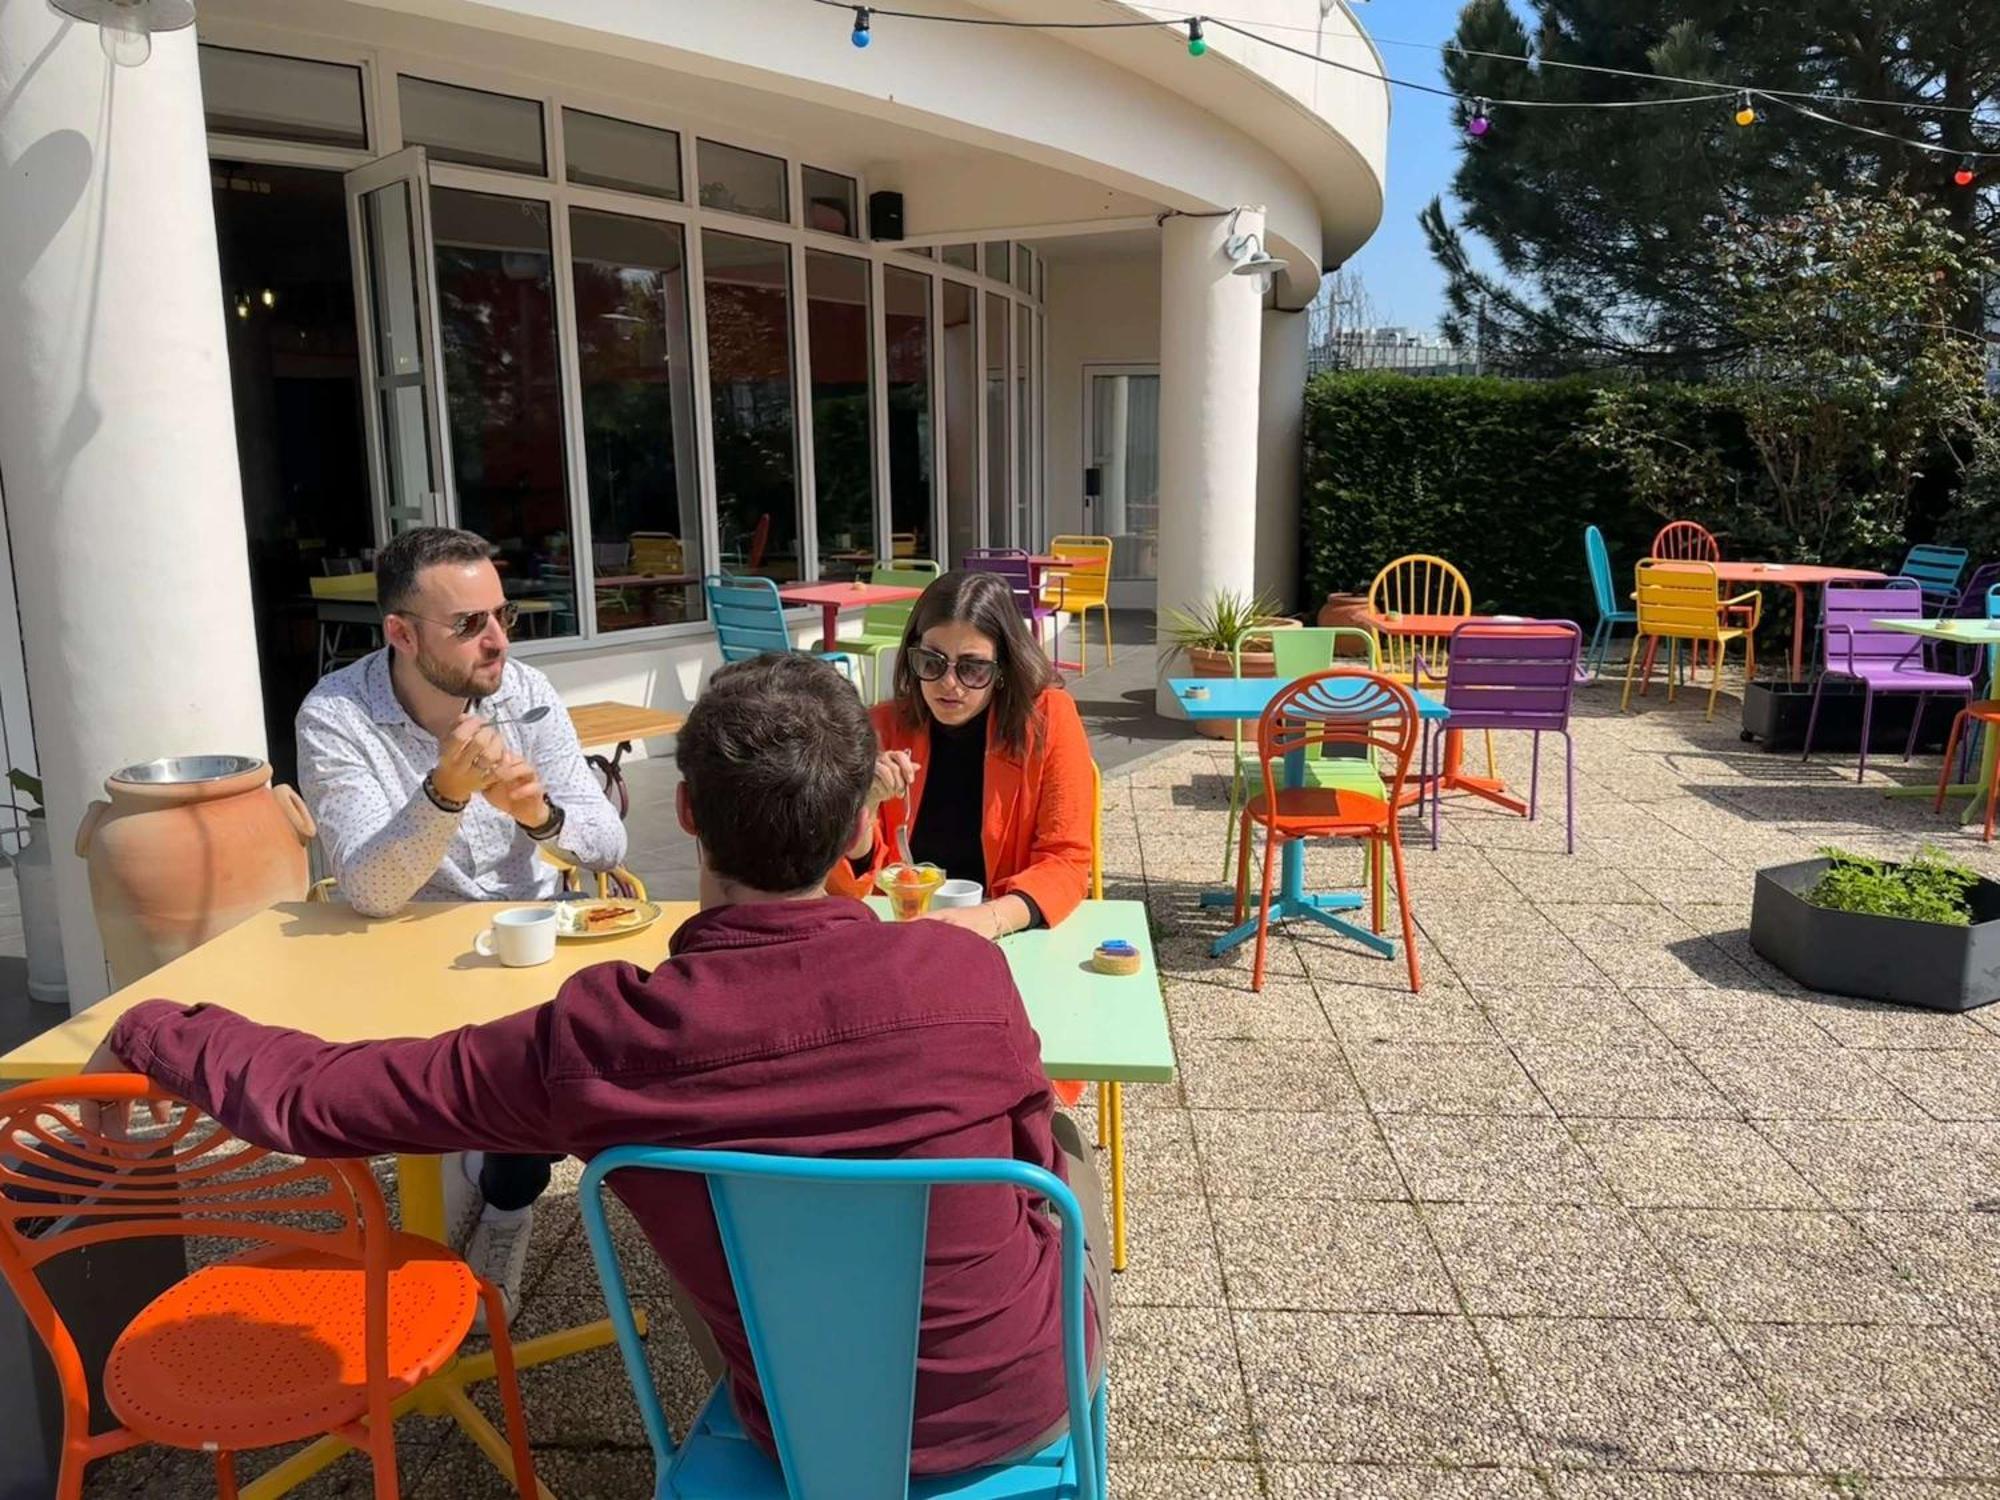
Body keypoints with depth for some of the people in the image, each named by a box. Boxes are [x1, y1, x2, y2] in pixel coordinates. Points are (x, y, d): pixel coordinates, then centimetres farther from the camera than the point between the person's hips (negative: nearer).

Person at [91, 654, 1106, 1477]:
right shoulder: (965, 972, -27)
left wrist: (148, 1027, 8)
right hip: (1020, 1396, 0)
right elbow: (1028, 1159, -6)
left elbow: (309, 1098, -11)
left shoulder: (594, 1043, -25)